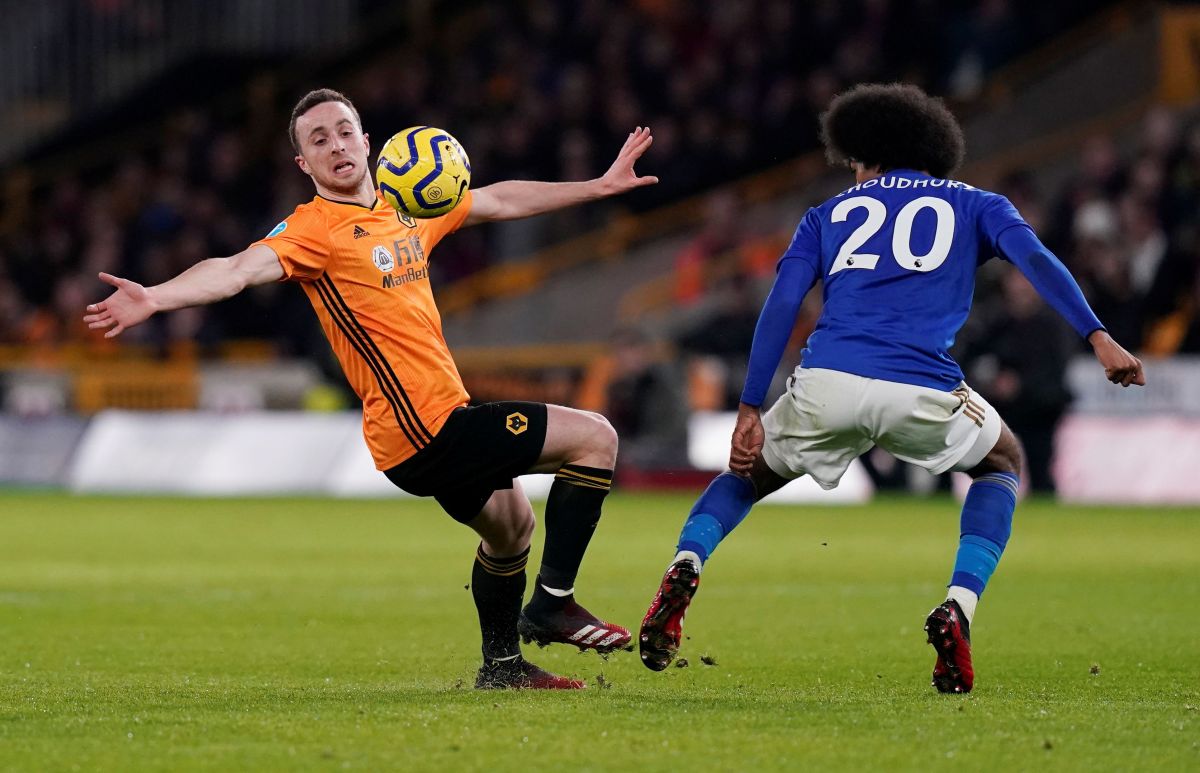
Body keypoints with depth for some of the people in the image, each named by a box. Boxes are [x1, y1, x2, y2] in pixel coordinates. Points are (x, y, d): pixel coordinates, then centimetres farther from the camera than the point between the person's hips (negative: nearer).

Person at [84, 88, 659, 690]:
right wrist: (153, 298, -46)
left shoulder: (408, 211, 11)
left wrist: (601, 186, 30)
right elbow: (239, 269, -29)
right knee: (594, 437, -7)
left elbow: (502, 201, 23)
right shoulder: (313, 229, -14)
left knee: (511, 526, 30)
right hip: (426, 431, -9)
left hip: (440, 424, 9)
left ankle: (502, 664, 46)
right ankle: (552, 605, -2)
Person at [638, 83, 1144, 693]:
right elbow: (1034, 259, 4)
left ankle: (685, 565, 0)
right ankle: (957, 609, 6)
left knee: (752, 468, 31)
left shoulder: (829, 214, 25)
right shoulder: (972, 206, 23)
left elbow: (781, 305, 12)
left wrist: (750, 410, 10)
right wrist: (1097, 337, -4)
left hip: (826, 386, 1)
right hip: (922, 394, -1)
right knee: (1003, 461, 29)